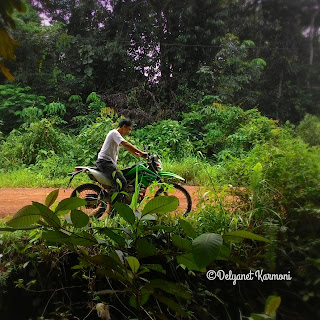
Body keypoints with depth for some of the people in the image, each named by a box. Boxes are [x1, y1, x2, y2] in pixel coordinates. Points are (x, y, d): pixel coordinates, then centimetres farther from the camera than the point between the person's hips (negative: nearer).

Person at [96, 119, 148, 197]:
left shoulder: (118, 135, 21)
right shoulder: (114, 133, -10)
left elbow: (127, 148, 24)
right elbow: (126, 144, -23)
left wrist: (138, 155, 12)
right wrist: (141, 152, -25)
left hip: (110, 162, 11)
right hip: (105, 161, -11)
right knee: (122, 182, -24)